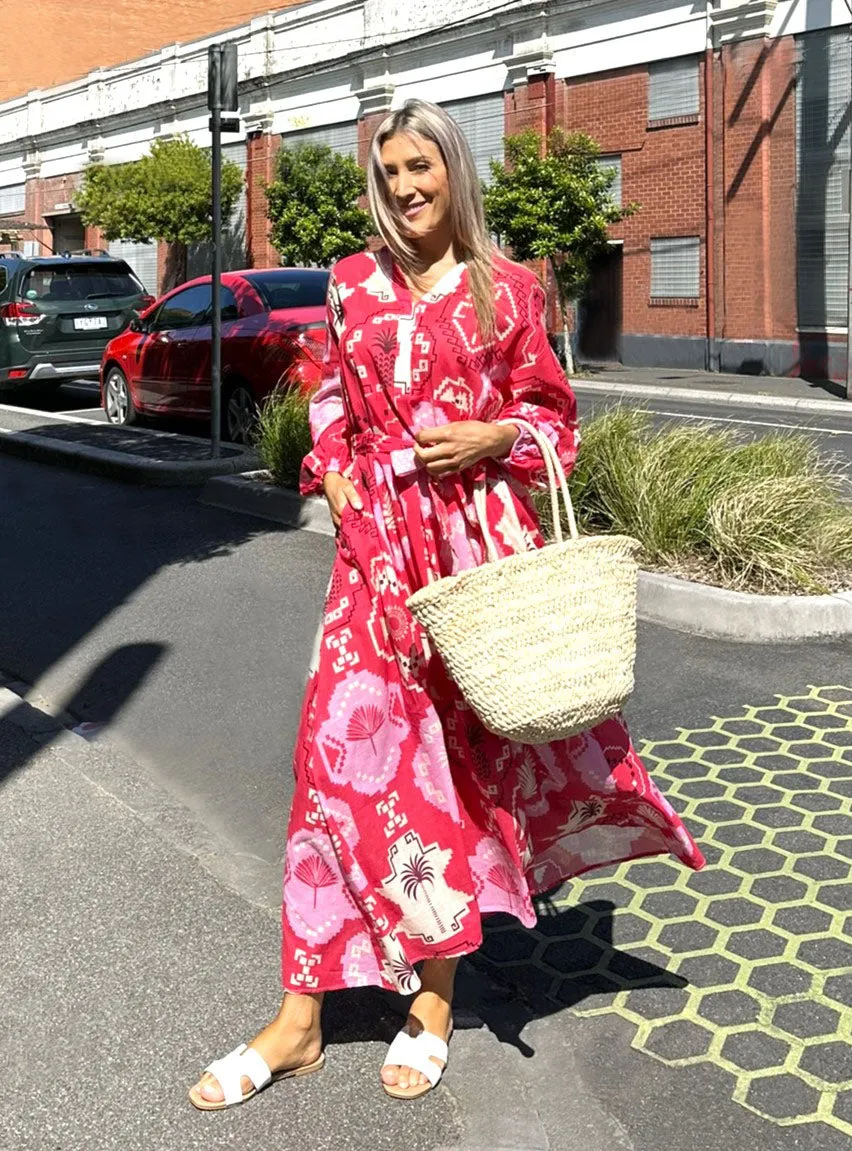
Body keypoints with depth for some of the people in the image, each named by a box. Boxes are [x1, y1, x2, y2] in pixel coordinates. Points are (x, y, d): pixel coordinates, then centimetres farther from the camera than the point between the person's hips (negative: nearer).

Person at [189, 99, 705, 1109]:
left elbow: (550, 412, 8)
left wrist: (491, 436, -11)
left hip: (480, 535, -1)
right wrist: (334, 473, 1)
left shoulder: (506, 289, 4)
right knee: (344, 742, -3)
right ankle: (301, 1020, 7)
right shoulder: (354, 284, 10)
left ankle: (433, 996, 21)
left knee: (463, 742, 5)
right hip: (378, 541, 2)